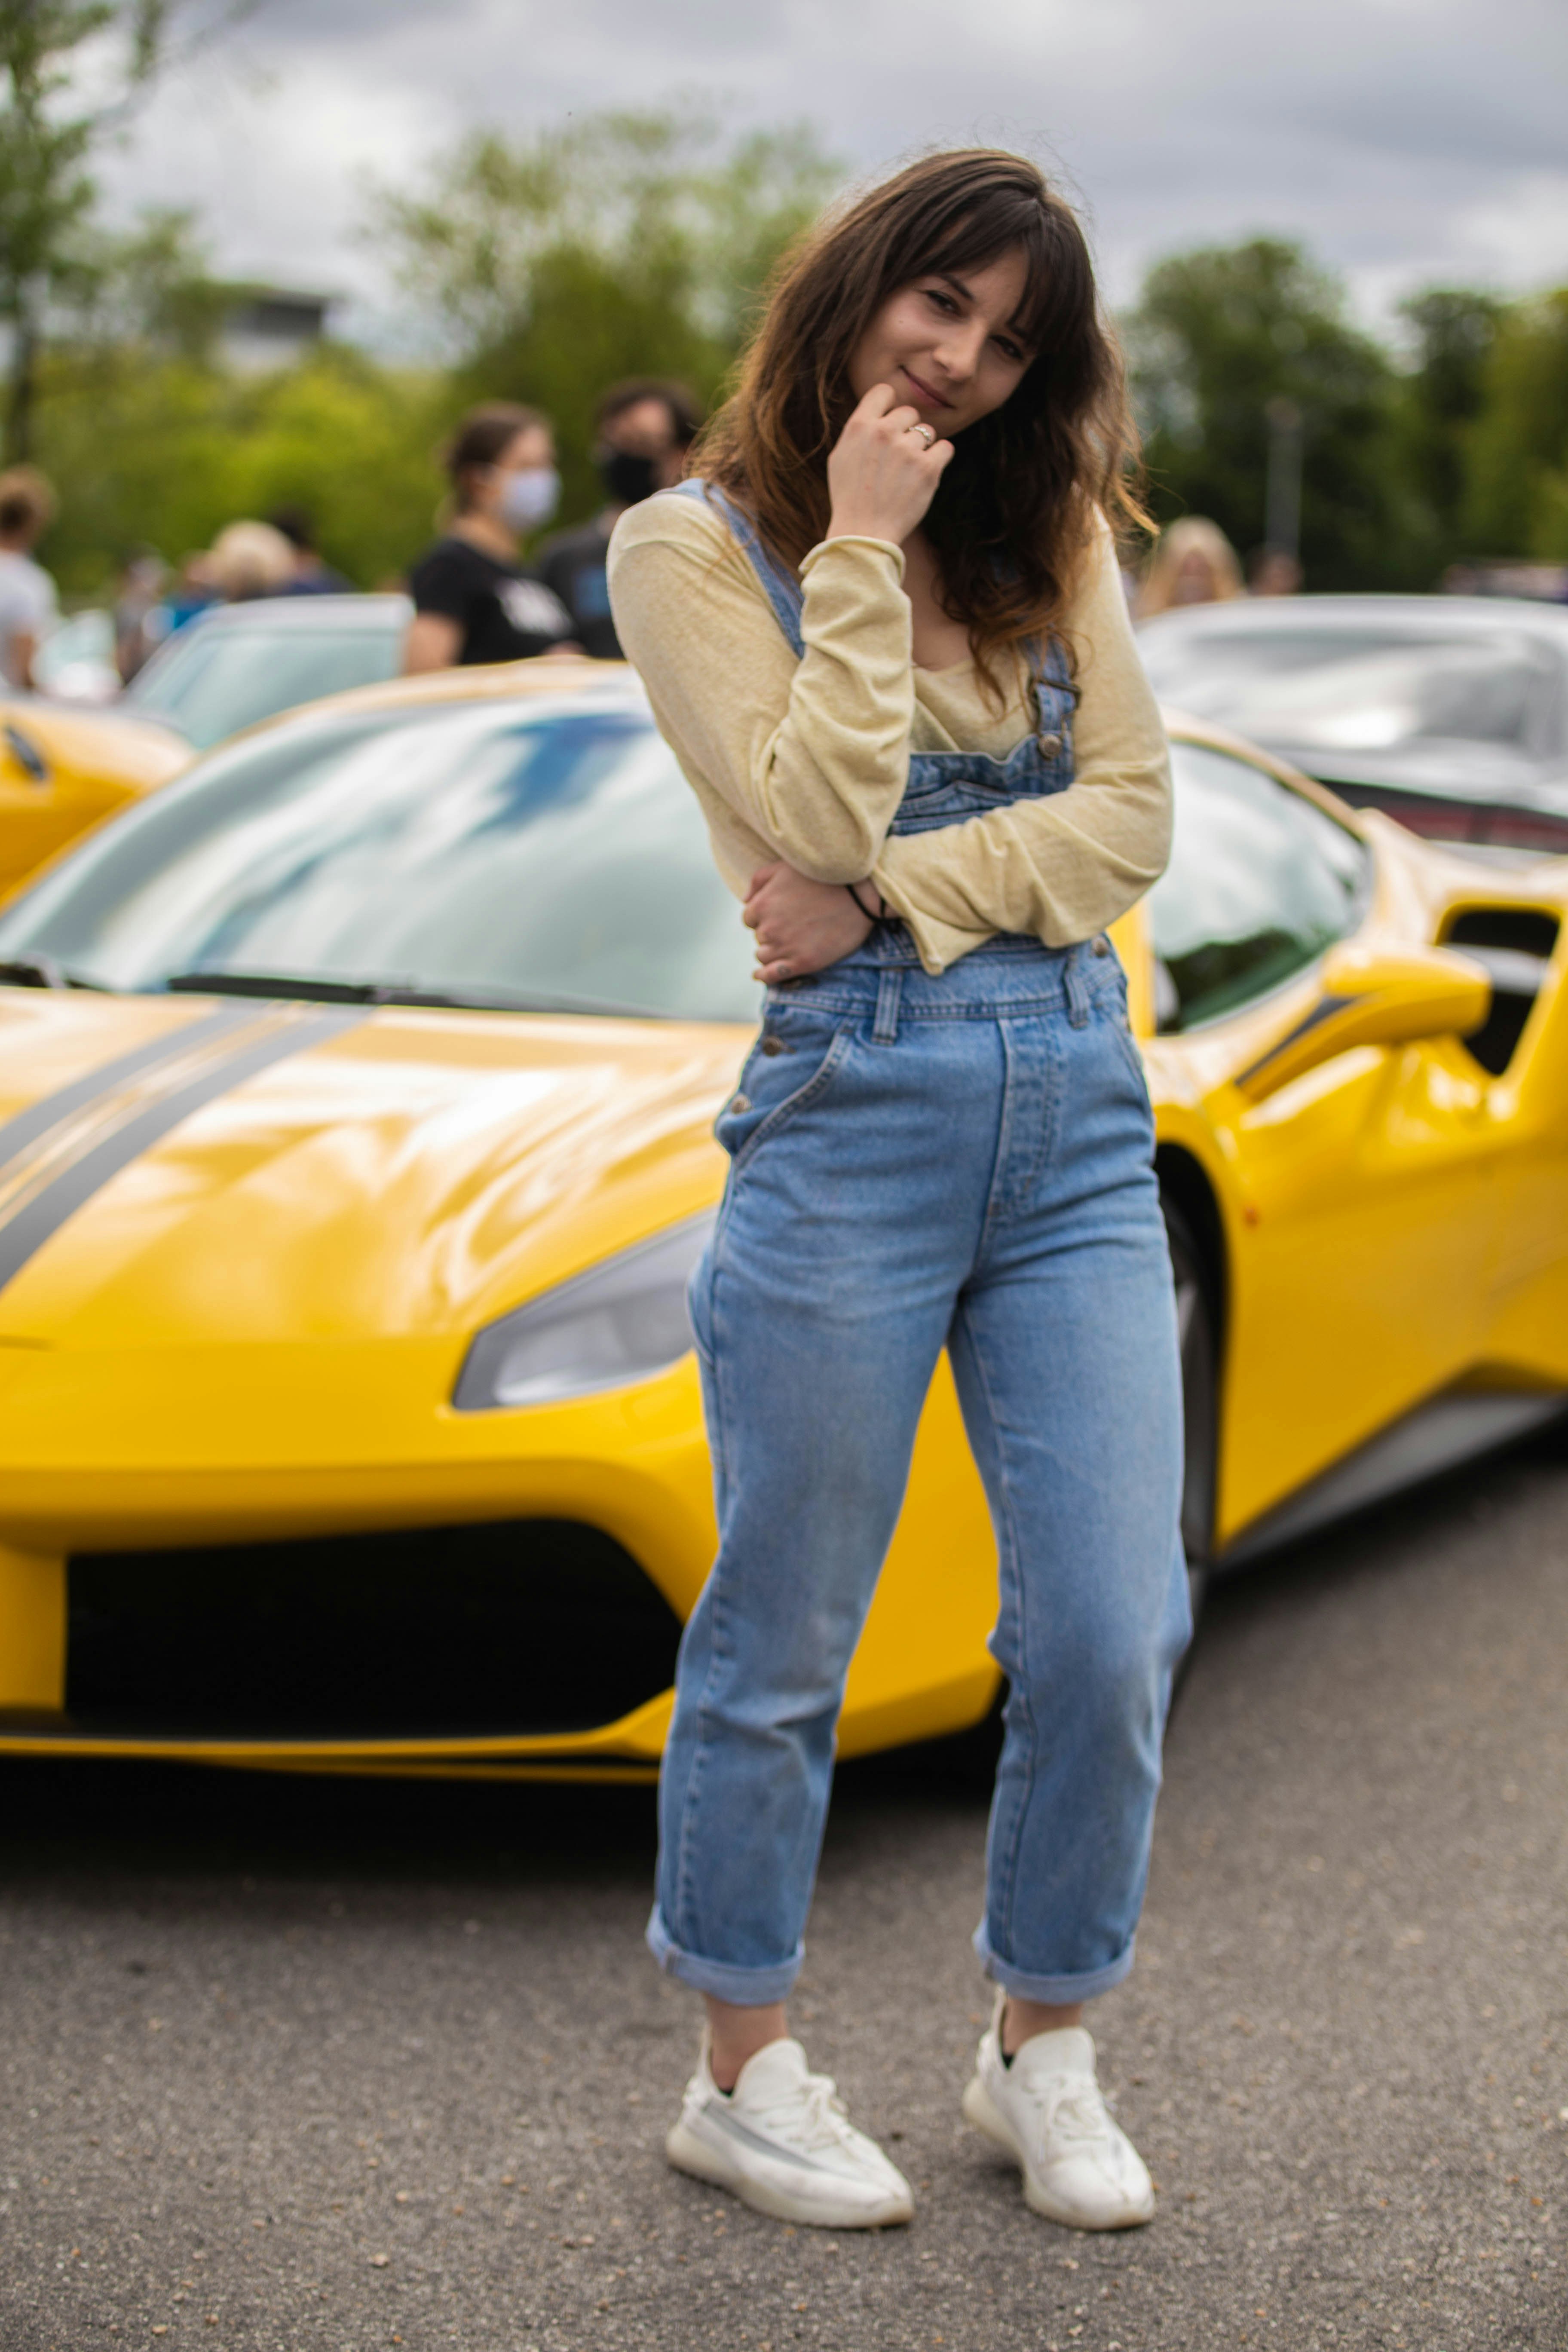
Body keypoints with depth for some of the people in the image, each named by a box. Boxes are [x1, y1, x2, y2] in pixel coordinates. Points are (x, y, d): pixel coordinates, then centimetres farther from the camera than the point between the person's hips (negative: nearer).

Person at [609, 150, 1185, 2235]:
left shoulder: (1054, 537, 14)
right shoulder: (693, 546, 1)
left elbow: (1132, 815, 2)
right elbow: (821, 818, -11)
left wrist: (893, 896, -9)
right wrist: (861, 552, -9)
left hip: (1081, 1107, 4)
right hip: (852, 1106, -4)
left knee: (1115, 1635, 2)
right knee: (787, 1641, 5)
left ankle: (1041, 2055, 21)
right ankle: (744, 2073, 22)